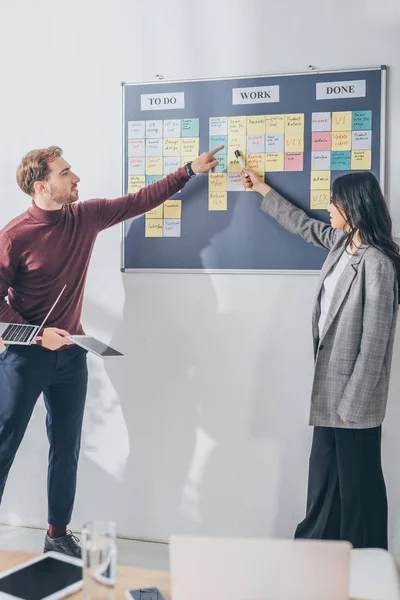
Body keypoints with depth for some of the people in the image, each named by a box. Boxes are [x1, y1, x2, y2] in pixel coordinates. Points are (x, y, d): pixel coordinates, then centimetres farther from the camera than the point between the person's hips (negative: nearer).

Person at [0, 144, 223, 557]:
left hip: (70, 354, 5)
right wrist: (38, 335, -20)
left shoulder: (86, 217, 1)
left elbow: (140, 201, 11)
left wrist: (189, 170, 11)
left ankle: (58, 534, 23)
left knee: (67, 449, 11)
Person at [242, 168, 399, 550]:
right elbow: (303, 225, 27)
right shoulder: (342, 243, 6)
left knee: (357, 479, 4)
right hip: (330, 382, 9)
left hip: (354, 392, -9)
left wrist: (352, 403, -18)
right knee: (322, 475, 17)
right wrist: (264, 190, 35)